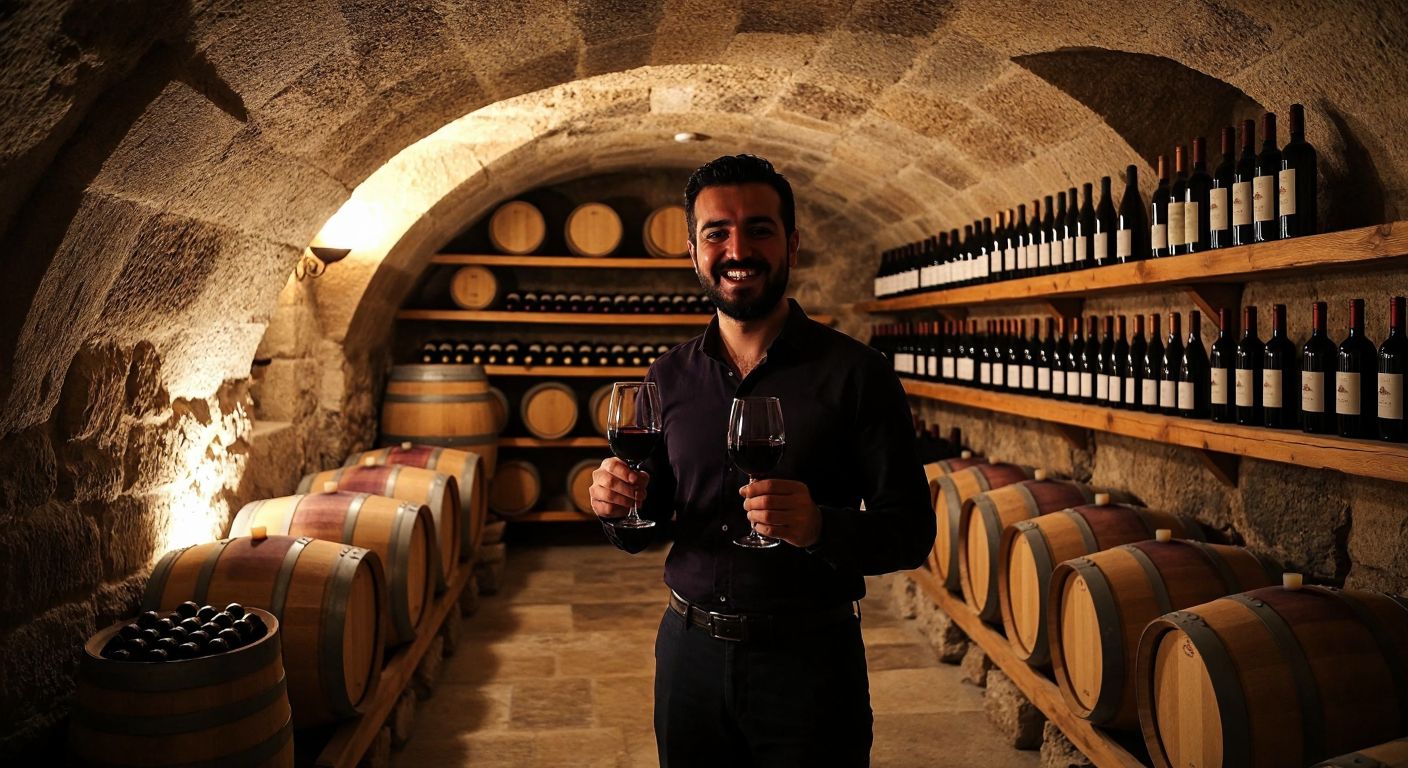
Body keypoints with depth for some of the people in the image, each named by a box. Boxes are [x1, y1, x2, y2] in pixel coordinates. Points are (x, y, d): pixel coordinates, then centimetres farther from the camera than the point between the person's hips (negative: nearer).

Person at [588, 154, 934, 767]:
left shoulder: (853, 372, -10)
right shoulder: (670, 375, 3)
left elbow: (912, 532, -10)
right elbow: (645, 531, 10)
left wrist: (821, 527, -29)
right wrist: (618, 506, -12)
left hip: (810, 658, -3)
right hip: (689, 649, 4)